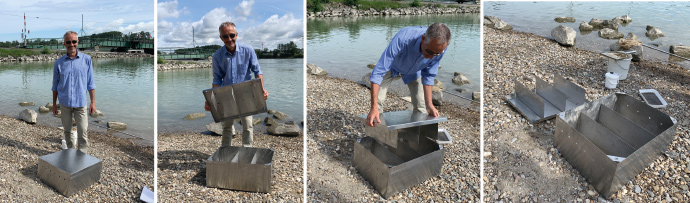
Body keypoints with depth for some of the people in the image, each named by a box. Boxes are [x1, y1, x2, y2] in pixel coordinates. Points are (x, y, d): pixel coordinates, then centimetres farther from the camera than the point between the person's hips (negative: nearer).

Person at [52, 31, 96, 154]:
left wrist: (93, 102, -1)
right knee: (67, 131, 12)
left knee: (82, 133, -5)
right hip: (65, 103, 2)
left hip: (80, 103, -2)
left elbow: (90, 83, 2)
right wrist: (54, 104, 10)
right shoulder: (59, 63, 3)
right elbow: (55, 86, 10)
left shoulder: (86, 59, -1)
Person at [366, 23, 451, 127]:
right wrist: (374, 107, -50)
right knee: (377, 100, -12)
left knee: (420, 105, -3)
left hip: (414, 70, 3)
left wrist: (429, 104, -17)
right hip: (392, 65, -3)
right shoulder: (402, 39, -46)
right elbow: (378, 72, -45)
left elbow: (428, 76, -14)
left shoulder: (439, 48, -33)